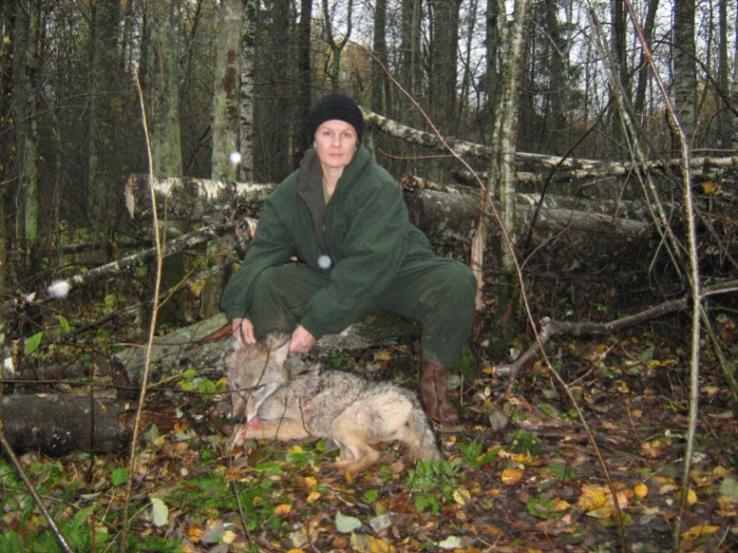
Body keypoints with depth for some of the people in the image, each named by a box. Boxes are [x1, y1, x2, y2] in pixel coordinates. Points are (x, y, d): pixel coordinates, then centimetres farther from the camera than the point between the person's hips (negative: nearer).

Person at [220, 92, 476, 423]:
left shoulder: (381, 187, -24)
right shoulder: (291, 191, -8)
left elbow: (367, 265, -31)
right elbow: (265, 248, -12)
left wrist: (315, 322, -36)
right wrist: (239, 309, -30)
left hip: (393, 275, -3)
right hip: (328, 278, 3)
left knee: (457, 281, -31)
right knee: (266, 282, -22)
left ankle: (433, 381, -13)